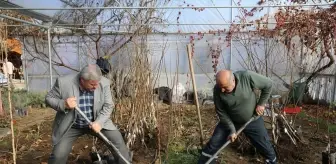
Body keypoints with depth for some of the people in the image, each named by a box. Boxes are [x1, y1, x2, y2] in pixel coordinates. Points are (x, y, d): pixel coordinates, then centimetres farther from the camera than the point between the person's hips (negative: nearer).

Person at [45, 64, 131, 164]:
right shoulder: (64, 83, -21)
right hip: (71, 125, -1)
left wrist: (99, 122, -24)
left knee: (117, 140, -7)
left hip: (96, 122, 1)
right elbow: (49, 98, -7)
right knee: (58, 155, -7)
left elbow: (108, 106, -8)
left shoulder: (104, 83, -16)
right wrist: (63, 104, -28)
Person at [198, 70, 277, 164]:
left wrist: (261, 104, -11)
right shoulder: (217, 90, -25)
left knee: (265, 145, 13)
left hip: (252, 120, 0)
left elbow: (268, 84, -14)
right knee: (213, 144, -1)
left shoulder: (247, 77, -30)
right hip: (229, 121, 0)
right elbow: (221, 112, -14)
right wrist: (231, 130, -15)